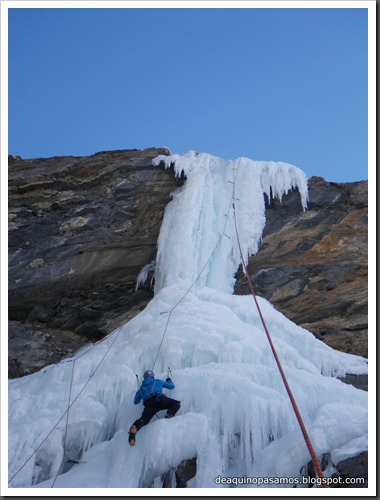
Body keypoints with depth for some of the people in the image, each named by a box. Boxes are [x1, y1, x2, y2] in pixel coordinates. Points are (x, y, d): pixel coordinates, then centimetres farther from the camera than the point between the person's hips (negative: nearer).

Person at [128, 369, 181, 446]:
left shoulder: (142, 388, 36)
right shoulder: (158, 381, 32)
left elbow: (136, 402, 44)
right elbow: (171, 386, 41)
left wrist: (137, 393, 65)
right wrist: (168, 380, 63)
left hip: (149, 404, 2)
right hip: (159, 400, -2)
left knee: (144, 419, -15)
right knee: (177, 403, 12)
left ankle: (134, 428, -48)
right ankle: (169, 414, -19)